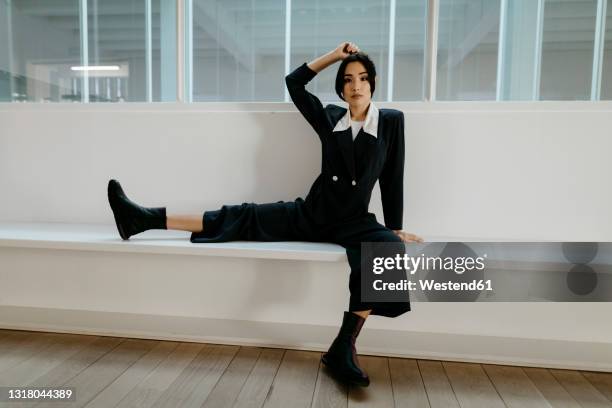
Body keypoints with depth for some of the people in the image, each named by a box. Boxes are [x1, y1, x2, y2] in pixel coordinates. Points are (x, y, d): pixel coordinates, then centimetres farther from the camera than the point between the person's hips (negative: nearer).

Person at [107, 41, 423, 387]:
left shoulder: (391, 121, -1)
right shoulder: (331, 118, 5)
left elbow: (393, 180, 1)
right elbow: (294, 83, 11)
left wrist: (395, 229, 1)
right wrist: (334, 56, 9)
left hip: (354, 222, -2)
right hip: (310, 214, 3)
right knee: (241, 217, -5)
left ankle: (344, 347, -31)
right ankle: (143, 218, -3)